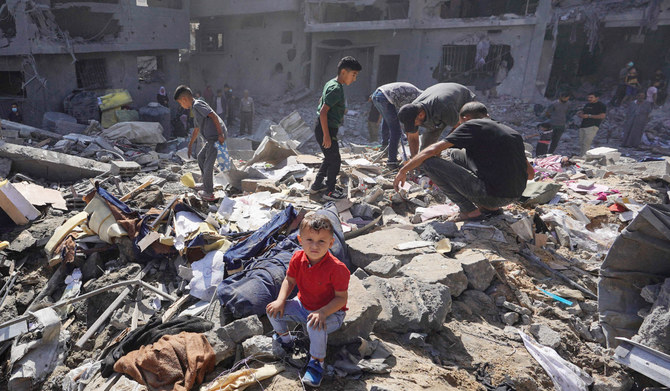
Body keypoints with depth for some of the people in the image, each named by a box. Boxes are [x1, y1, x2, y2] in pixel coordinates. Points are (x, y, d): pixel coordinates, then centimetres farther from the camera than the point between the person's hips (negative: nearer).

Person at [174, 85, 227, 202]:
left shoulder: (197, 105, -8)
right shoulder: (194, 109, 23)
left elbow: (213, 116, -20)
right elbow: (196, 129, 32)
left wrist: (220, 134, -24)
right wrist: (190, 145, 38)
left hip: (217, 137, -11)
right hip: (212, 138, 11)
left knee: (208, 164, -7)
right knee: (201, 157, 22)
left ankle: (208, 193, 3)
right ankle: (207, 185, 29)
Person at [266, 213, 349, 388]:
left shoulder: (337, 268, -29)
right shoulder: (298, 258, -13)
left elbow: (341, 298, -23)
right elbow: (289, 280, 2)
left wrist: (322, 313, -37)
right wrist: (281, 301, -14)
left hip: (331, 312, -6)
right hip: (303, 306, 6)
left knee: (315, 326, -37)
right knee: (273, 309, -5)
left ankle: (317, 362, -10)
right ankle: (284, 338, 25)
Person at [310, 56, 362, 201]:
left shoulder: (330, 84, 10)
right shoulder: (336, 89, -20)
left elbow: (321, 102, 23)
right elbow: (323, 111, -26)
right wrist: (326, 135, -24)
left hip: (322, 128, 10)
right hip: (326, 129, -10)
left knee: (329, 159, 21)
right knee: (335, 161, 2)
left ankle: (316, 186, 31)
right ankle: (330, 191, 14)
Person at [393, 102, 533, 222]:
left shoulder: (472, 125, -1)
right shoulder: (513, 133, 16)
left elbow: (433, 150, -6)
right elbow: (530, 173, 19)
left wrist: (403, 171, 4)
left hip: (492, 195, -8)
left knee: (429, 161, -5)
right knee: (455, 154, 22)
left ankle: (471, 211, -1)